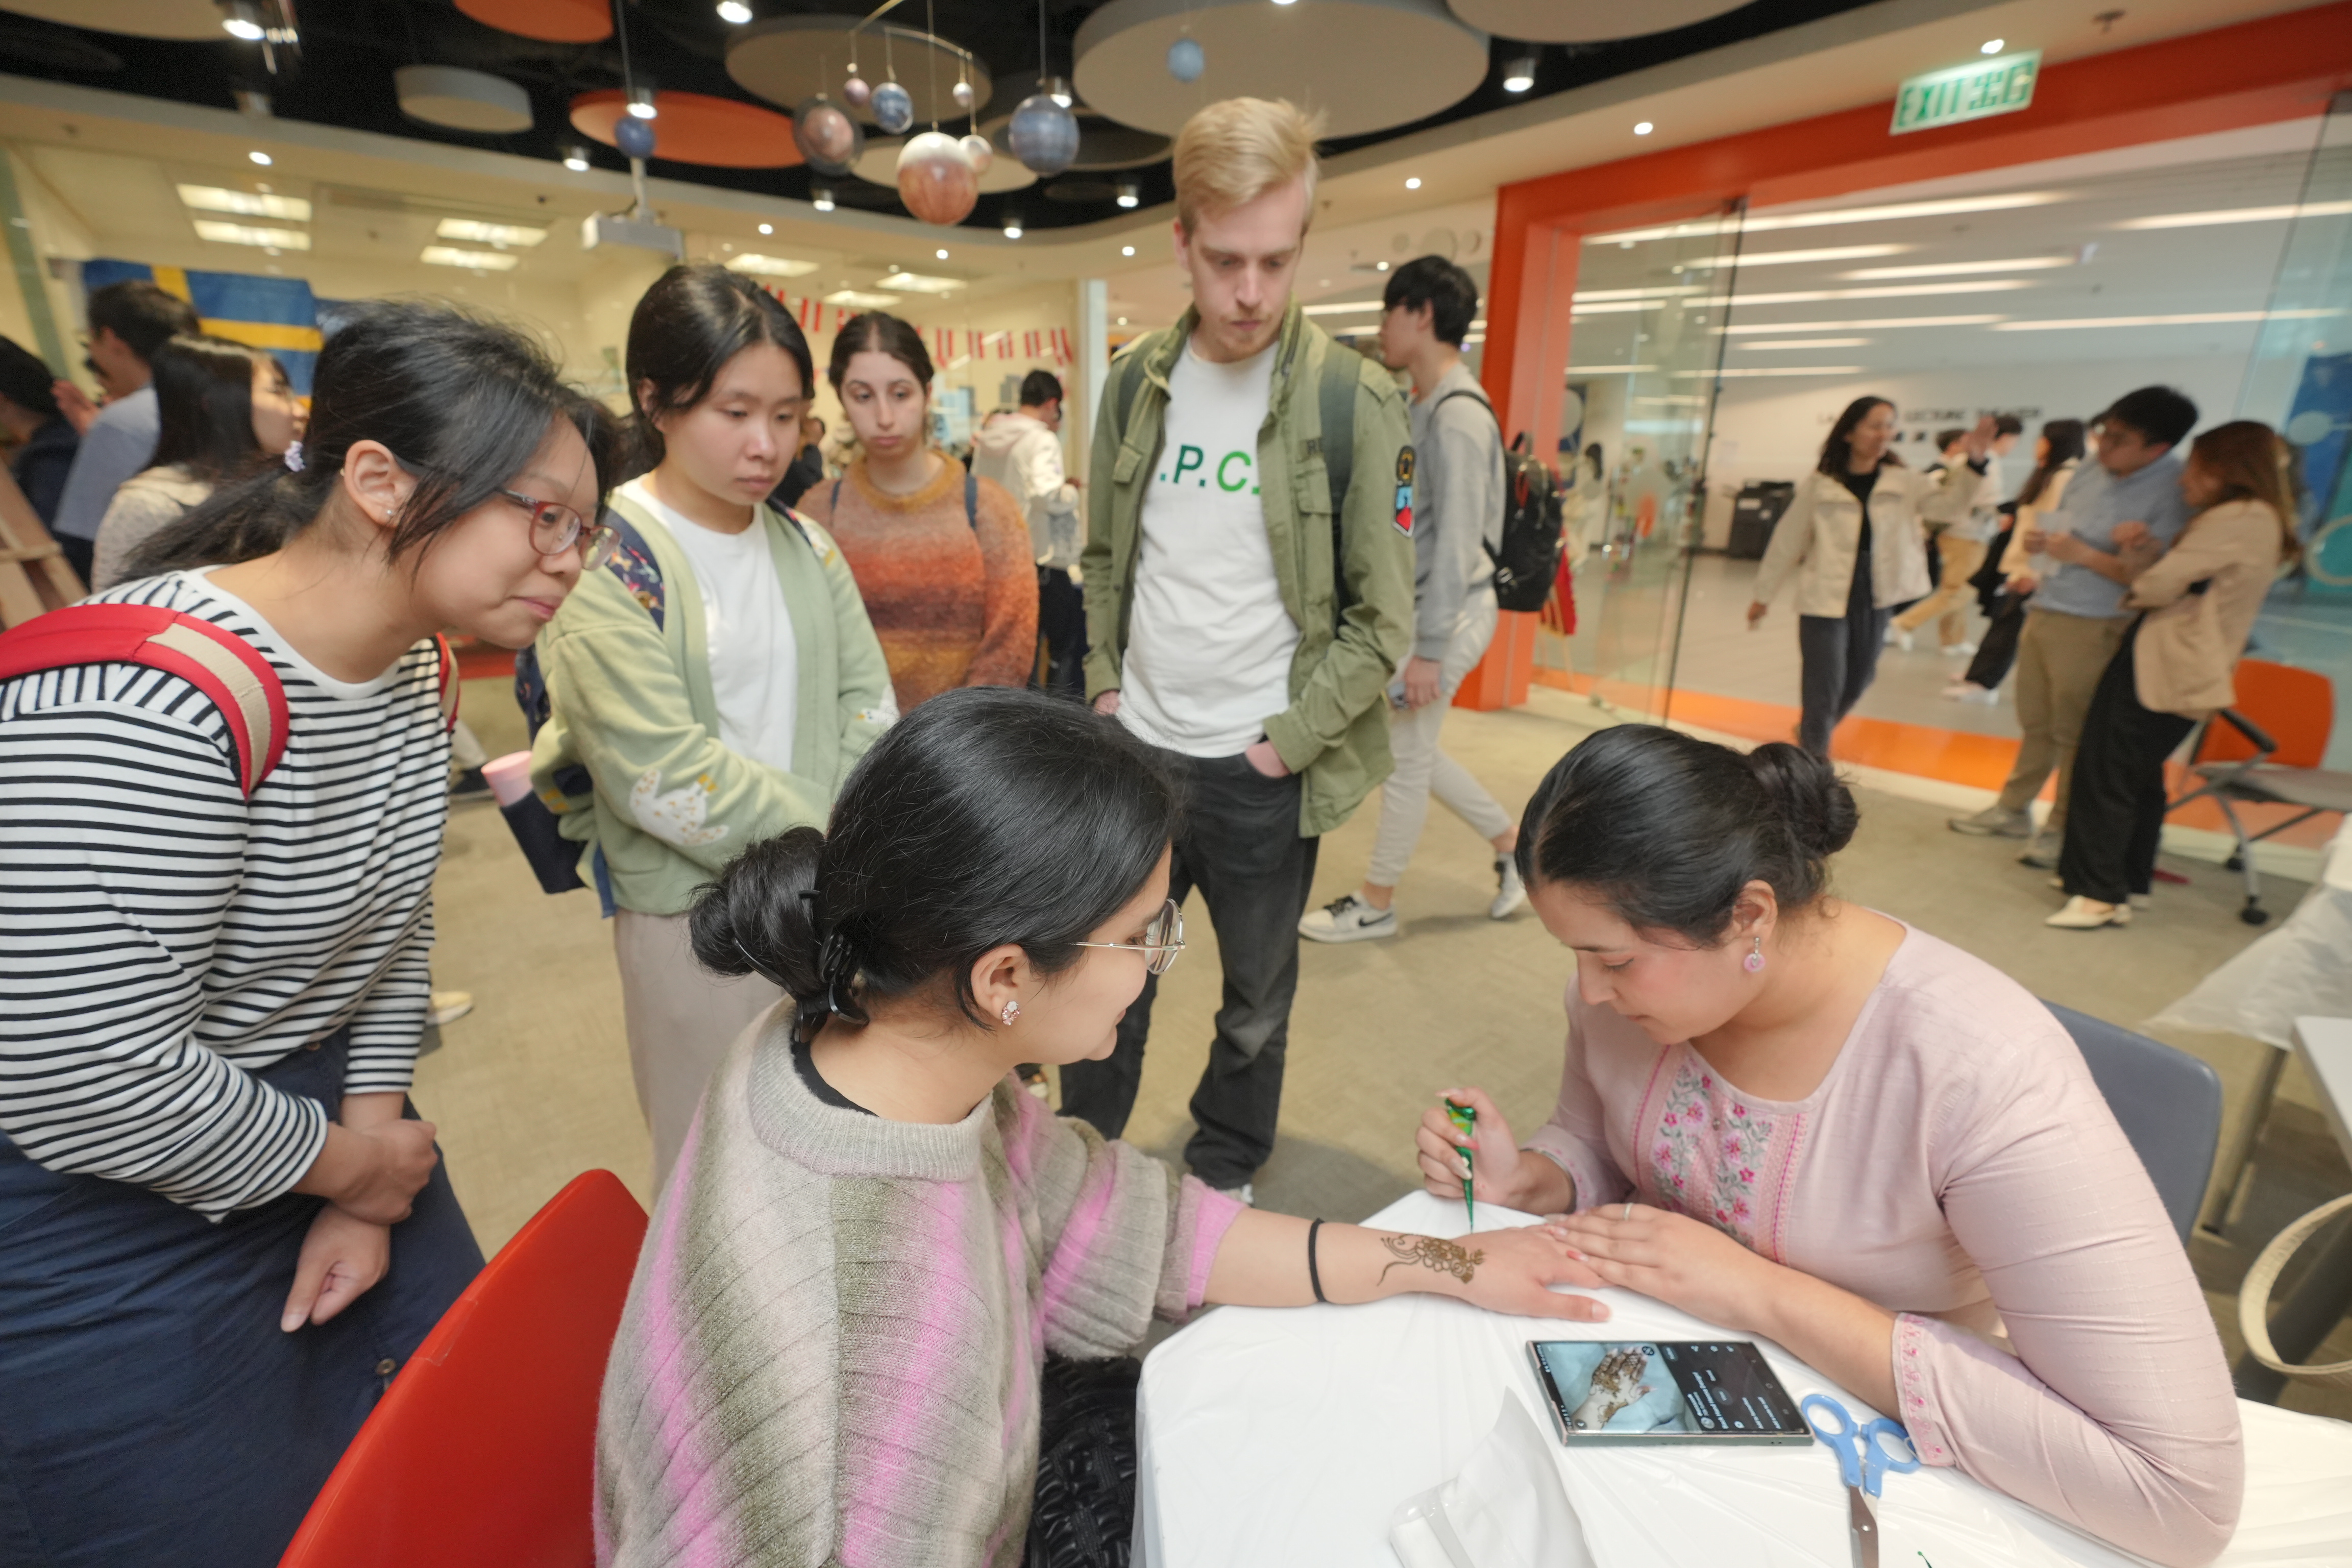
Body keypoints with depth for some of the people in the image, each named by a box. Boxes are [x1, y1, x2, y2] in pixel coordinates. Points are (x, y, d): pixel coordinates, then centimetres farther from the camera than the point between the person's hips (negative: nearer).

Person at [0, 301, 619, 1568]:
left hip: (322, 1116, 8)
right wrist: (346, 1165, -11)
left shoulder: (417, 668, -3)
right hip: (108, 1207, -7)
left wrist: (370, 1193, 1)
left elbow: (387, 927, 4)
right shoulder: (148, 706, -30)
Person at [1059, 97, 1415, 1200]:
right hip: (1139, 749, 3)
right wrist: (1104, 685, 4)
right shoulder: (1137, 382, 3)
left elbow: (1382, 622, -8)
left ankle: (1224, 1169, 41)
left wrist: (1284, 742, -12)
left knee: (1257, 998, 16)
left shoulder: (1354, 402, -9)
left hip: (1265, 774, -2)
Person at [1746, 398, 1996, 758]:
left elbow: (1951, 505, -9)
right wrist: (1763, 595, 5)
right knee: (1824, 690, -5)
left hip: (1875, 600, 4)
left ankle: (1812, 734, 42)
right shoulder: (1818, 485, -5)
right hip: (1825, 599, -4)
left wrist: (1974, 463, -25)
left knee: (1858, 680, 17)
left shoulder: (1904, 482, 4)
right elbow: (1787, 541, 1)